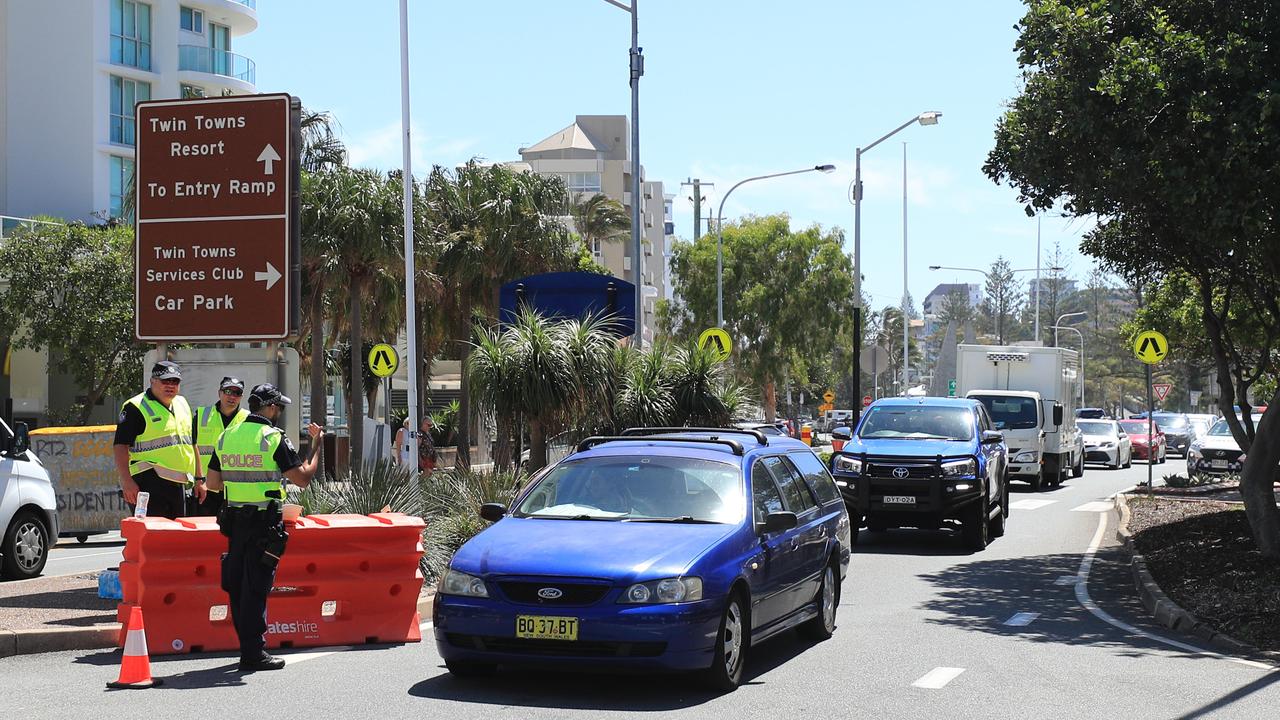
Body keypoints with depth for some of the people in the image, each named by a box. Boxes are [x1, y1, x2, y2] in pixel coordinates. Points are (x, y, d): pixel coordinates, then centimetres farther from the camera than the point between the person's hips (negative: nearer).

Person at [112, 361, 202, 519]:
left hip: (179, 485, 8)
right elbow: (120, 446, -12)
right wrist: (126, 482, -21)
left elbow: (192, 444, 25)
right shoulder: (136, 407, -5)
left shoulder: (182, 404, 18)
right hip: (149, 483, -8)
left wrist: (199, 480, 22)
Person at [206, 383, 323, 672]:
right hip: (264, 521, -6)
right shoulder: (274, 439, -11)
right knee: (256, 588, -4)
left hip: (234, 519, 6)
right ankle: (254, 654, -3)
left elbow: (213, 483, 11)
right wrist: (317, 445, 1)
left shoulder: (226, 436, 9)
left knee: (237, 584, 12)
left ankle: (248, 646, 20)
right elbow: (303, 478, -12)